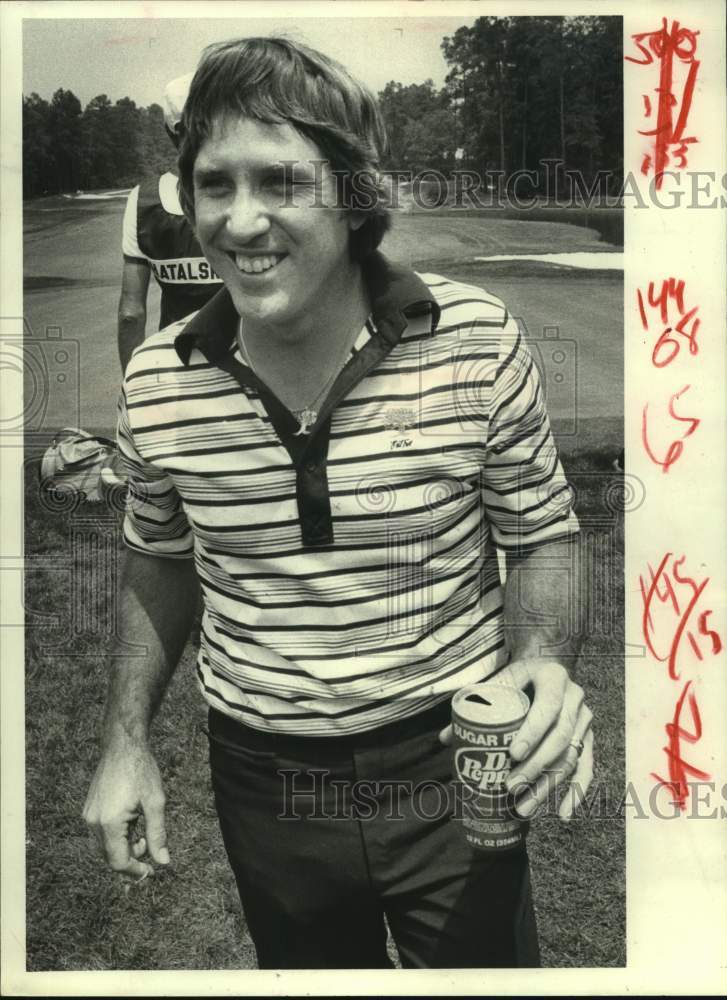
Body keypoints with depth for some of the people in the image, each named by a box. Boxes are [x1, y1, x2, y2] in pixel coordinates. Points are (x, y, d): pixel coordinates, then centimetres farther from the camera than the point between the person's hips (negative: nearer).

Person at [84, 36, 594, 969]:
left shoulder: (477, 341, -17)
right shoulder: (156, 382, -10)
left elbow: (541, 533, -4)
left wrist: (544, 662, -23)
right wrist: (126, 737, 1)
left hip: (452, 766, -2)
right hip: (263, 780, 3)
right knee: (305, 963, 27)